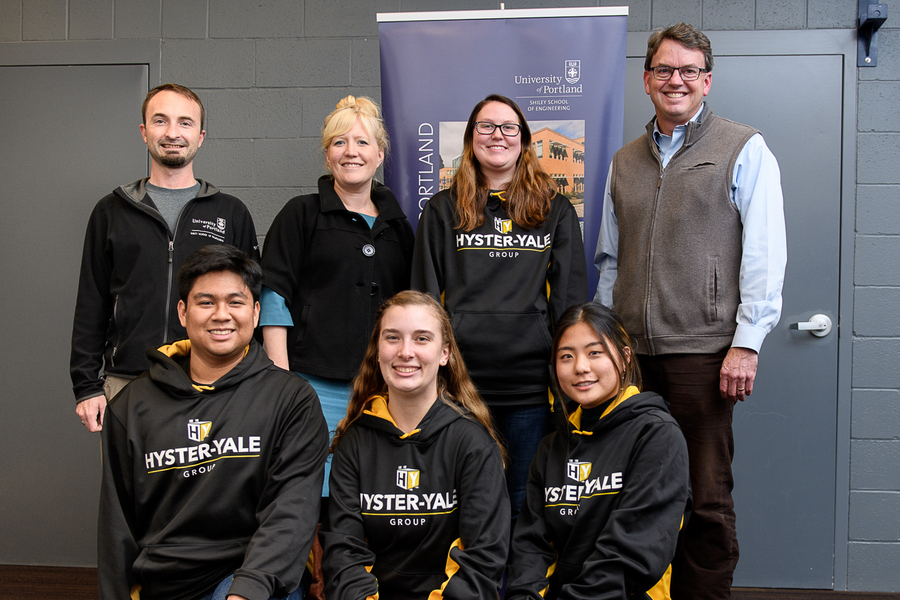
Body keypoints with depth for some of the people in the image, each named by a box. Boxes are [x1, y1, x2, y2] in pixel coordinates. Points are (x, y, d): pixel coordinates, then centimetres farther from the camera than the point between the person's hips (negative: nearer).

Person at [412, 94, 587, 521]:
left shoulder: (555, 210, 10)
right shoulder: (443, 210, 9)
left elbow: (570, 296, 8)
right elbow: (425, 296, 8)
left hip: (531, 385, 0)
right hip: (460, 379, 0)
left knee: (526, 505, 9)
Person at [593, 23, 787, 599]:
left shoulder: (745, 150, 4)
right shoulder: (625, 161, 17)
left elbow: (765, 254, -3)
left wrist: (746, 342, -10)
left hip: (702, 350, -4)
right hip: (632, 352, 4)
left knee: (707, 496, 1)